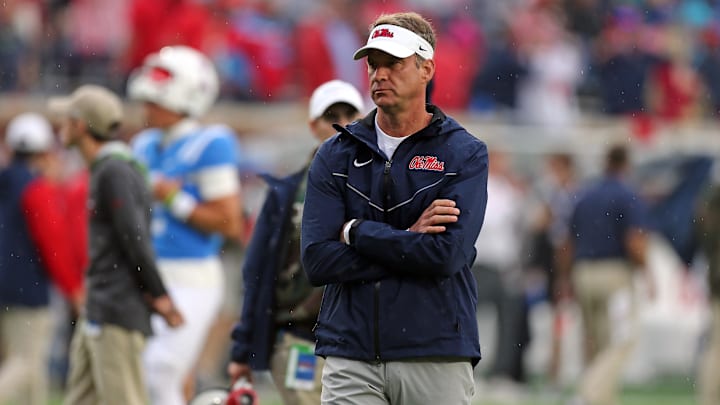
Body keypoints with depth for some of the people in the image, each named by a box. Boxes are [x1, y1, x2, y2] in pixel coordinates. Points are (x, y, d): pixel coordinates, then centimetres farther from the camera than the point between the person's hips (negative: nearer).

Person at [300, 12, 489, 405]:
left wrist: (356, 232, -6)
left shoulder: (465, 154, 2)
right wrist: (409, 241, -8)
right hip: (351, 354, 2)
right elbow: (316, 261, -3)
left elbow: (447, 255, -13)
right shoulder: (335, 155, 9)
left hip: (437, 357, -1)